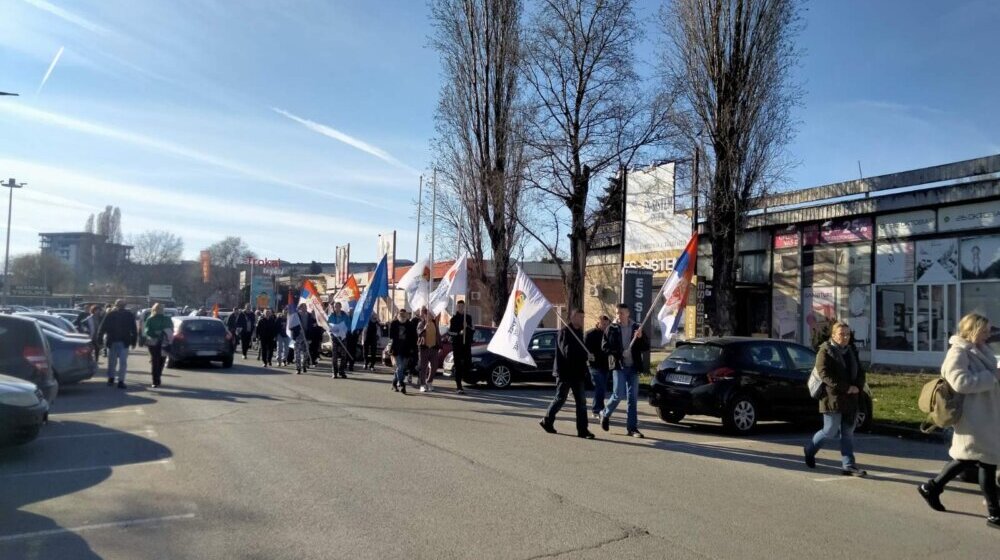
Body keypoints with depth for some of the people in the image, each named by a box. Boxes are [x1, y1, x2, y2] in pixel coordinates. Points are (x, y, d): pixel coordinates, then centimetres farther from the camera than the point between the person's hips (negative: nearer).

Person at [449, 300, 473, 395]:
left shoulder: (468, 318, 12)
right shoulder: (453, 318, 2)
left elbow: (472, 330, 10)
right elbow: (449, 332, -2)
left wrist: (467, 327, -9)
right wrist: (458, 333, -16)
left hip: (466, 344, 3)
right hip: (456, 344, -3)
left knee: (468, 365, -3)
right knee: (458, 366, -3)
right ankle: (459, 387, -1)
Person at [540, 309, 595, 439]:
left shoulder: (579, 332, 14)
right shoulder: (565, 332, -12)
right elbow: (567, 352, -23)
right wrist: (586, 355, -21)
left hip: (577, 373, 7)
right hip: (565, 373, -7)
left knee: (581, 401, 2)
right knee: (560, 398, 4)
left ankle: (582, 430, 3)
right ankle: (547, 421, 23)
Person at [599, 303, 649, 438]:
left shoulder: (636, 327, 8)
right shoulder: (612, 328, 1)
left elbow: (646, 347, 6)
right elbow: (605, 347, -3)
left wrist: (640, 338, -13)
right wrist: (619, 353, -15)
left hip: (633, 367, 3)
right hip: (618, 366, -3)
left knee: (633, 397, 3)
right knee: (619, 394, -10)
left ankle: (632, 427, 8)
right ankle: (605, 414, 17)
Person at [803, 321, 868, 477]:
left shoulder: (850, 352, 15)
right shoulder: (825, 351, -8)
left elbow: (860, 372, 15)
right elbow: (825, 374, -18)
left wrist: (857, 387, -6)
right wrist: (846, 388, -21)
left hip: (850, 400, 7)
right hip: (832, 399, -7)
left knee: (848, 433, 7)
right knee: (830, 431, 0)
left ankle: (848, 465, 10)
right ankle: (810, 450, 23)